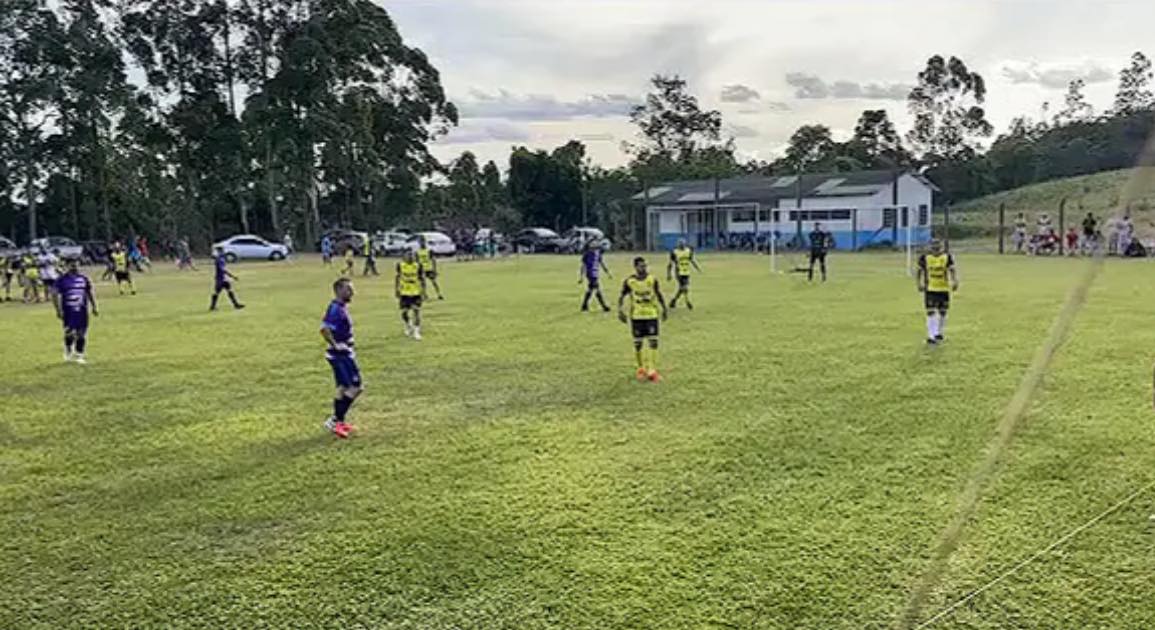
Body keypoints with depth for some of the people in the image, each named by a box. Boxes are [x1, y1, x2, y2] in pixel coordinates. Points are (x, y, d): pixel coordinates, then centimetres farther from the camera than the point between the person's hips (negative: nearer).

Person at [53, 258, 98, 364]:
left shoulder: (83, 279, 8)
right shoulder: (62, 280, -3)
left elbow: (90, 294, 16)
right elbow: (55, 295, -4)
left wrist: (94, 308, 12)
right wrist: (58, 310, -10)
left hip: (82, 310, 3)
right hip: (68, 311, -3)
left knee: (81, 334, 3)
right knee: (69, 333, -4)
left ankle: (79, 355, 14)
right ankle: (68, 352, 22)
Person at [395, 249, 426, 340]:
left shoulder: (418, 266, -3)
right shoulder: (400, 265, -4)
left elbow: (422, 279, 3)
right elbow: (397, 278, 4)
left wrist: (423, 291, 1)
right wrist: (396, 290, 1)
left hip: (416, 293, 0)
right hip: (404, 293, 0)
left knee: (416, 312, -7)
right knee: (404, 313, 5)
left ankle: (416, 332, 1)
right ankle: (408, 327, 33)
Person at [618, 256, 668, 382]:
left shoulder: (652, 280, -2)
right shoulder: (629, 281, -6)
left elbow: (659, 295, 10)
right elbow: (621, 297, 3)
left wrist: (663, 309, 11)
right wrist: (620, 311, -7)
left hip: (652, 315, 1)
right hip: (636, 316, 0)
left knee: (653, 342, -6)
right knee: (638, 343, 4)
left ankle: (652, 371, -1)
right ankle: (641, 368, 22)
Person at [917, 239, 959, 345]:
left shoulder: (947, 257, -3)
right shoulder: (924, 258, -3)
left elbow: (952, 270, -6)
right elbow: (921, 271, 8)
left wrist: (955, 282, -21)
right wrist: (920, 284, 5)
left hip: (944, 289, 2)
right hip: (930, 289, -2)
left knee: (942, 312, 12)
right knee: (931, 312, -10)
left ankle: (939, 332, 31)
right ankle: (931, 336, -8)